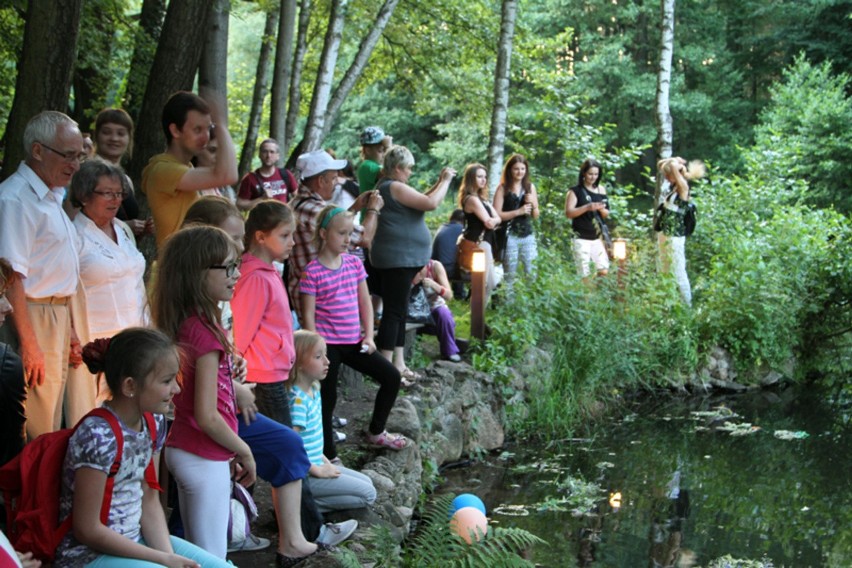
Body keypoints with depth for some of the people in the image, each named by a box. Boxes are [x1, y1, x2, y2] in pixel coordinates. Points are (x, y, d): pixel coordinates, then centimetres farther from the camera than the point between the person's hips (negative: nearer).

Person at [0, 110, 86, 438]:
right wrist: (29, 343, -25)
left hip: (56, 319, 10)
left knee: (51, 429, 14)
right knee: (37, 430, -8)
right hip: (32, 318, -10)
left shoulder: (51, 197, 16)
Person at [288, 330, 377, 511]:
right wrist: (317, 470, -17)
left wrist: (321, 459, 9)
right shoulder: (298, 400, -24)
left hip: (315, 464, 9)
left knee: (366, 482, 18)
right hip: (305, 474, -9)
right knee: (368, 494, -5)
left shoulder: (313, 390, 5)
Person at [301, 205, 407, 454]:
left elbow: (365, 302, 10)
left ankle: (376, 432, 25)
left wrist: (369, 336, 2)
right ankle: (328, 455, 14)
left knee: (391, 377, 7)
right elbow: (308, 315, -11)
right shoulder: (313, 272, -11)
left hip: (354, 342, 6)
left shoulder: (354, 264, 5)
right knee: (327, 397, 0)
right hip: (327, 344, -6)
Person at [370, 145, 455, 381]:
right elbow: (431, 204, -21)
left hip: (401, 260, 11)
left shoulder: (388, 187, 17)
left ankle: (399, 364, 19)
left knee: (399, 312, 13)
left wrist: (440, 182, 14)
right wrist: (445, 181, -8)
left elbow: (420, 201, 22)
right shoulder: (395, 187, -15)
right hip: (398, 259, -11)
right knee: (394, 312, -9)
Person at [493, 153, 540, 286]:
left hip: (528, 235, 3)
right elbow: (497, 214, -8)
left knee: (531, 271, 0)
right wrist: (519, 211, -14)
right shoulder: (503, 188, -1)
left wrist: (532, 204, -6)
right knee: (509, 273, -2)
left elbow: (535, 215, 14)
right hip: (510, 236, -3)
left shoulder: (530, 187, 10)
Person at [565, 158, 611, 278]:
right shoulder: (575, 191, -3)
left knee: (604, 271, -2)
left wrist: (601, 209, -10)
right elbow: (568, 213, -11)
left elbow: (606, 214, 13)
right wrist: (587, 207, -24)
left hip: (597, 237, 4)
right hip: (582, 238, -4)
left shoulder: (601, 190, 10)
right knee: (584, 274, -7)